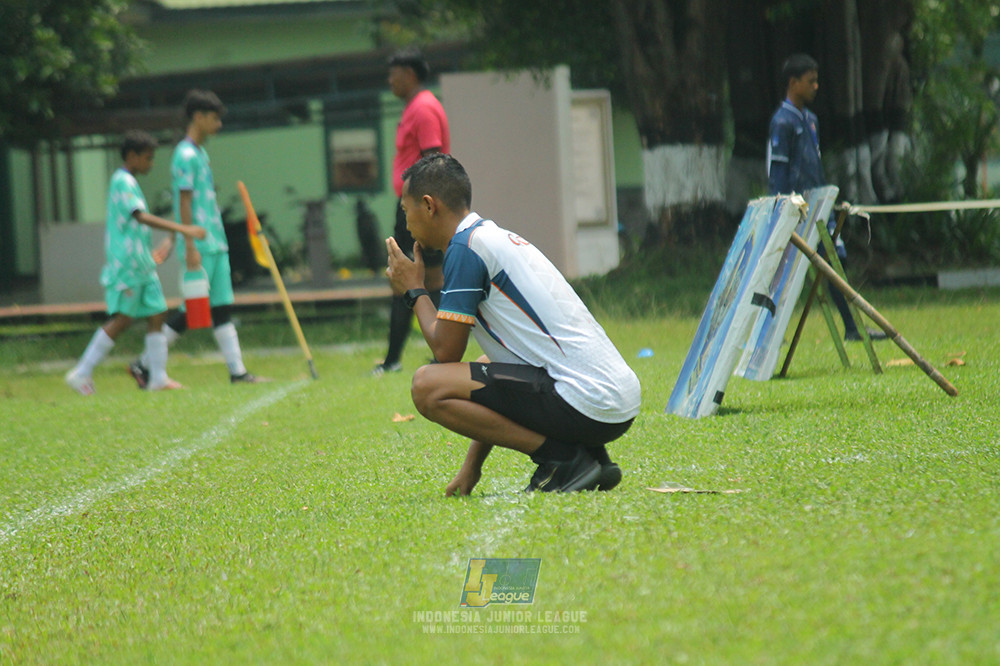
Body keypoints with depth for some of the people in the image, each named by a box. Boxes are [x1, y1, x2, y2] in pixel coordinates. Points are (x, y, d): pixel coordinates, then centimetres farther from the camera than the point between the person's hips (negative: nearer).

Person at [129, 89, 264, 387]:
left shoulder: (200, 153, 18)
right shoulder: (186, 155, -12)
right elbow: (185, 203, -17)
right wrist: (190, 247, -20)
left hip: (215, 244, 9)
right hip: (199, 246, -9)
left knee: (222, 307, 6)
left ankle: (237, 371, 4)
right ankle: (144, 365, 2)